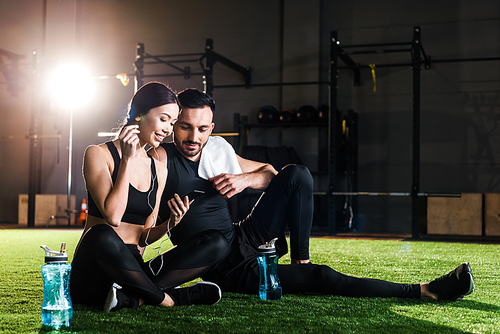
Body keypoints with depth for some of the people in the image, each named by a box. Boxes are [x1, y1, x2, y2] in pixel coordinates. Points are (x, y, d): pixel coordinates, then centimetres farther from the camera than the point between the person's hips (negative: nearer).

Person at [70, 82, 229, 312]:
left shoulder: (159, 170, 15)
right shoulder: (99, 154, -2)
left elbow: (144, 237, 14)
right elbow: (113, 216, -17)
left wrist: (171, 223, -7)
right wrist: (127, 160, -13)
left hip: (131, 269, 6)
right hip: (93, 274, -6)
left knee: (216, 242, -11)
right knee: (102, 236, -41)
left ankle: (133, 298, -27)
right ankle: (169, 298, -20)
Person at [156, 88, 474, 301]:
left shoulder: (218, 148, 5)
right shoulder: (162, 158, -12)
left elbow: (269, 172, 14)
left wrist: (244, 178, -6)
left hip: (245, 240, 7)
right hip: (227, 270, -7)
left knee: (296, 174, -6)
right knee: (318, 277, -19)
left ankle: (301, 260, -4)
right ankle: (422, 291, -14)